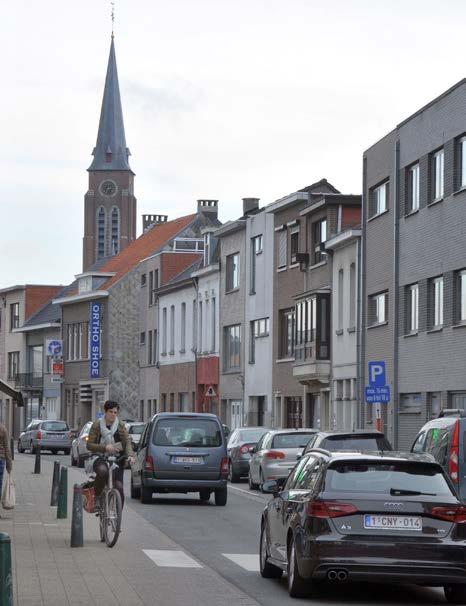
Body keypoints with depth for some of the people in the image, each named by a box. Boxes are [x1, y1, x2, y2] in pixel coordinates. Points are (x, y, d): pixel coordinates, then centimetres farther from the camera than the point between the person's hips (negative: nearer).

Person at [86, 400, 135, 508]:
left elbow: (127, 441, 1)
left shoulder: (120, 425, 8)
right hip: (100, 458, -3)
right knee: (103, 471, -37)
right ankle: (97, 496, -15)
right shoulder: (97, 425, 1)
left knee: (119, 487, -10)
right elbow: (89, 445, -2)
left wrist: (130, 455, -19)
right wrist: (105, 448, -17)